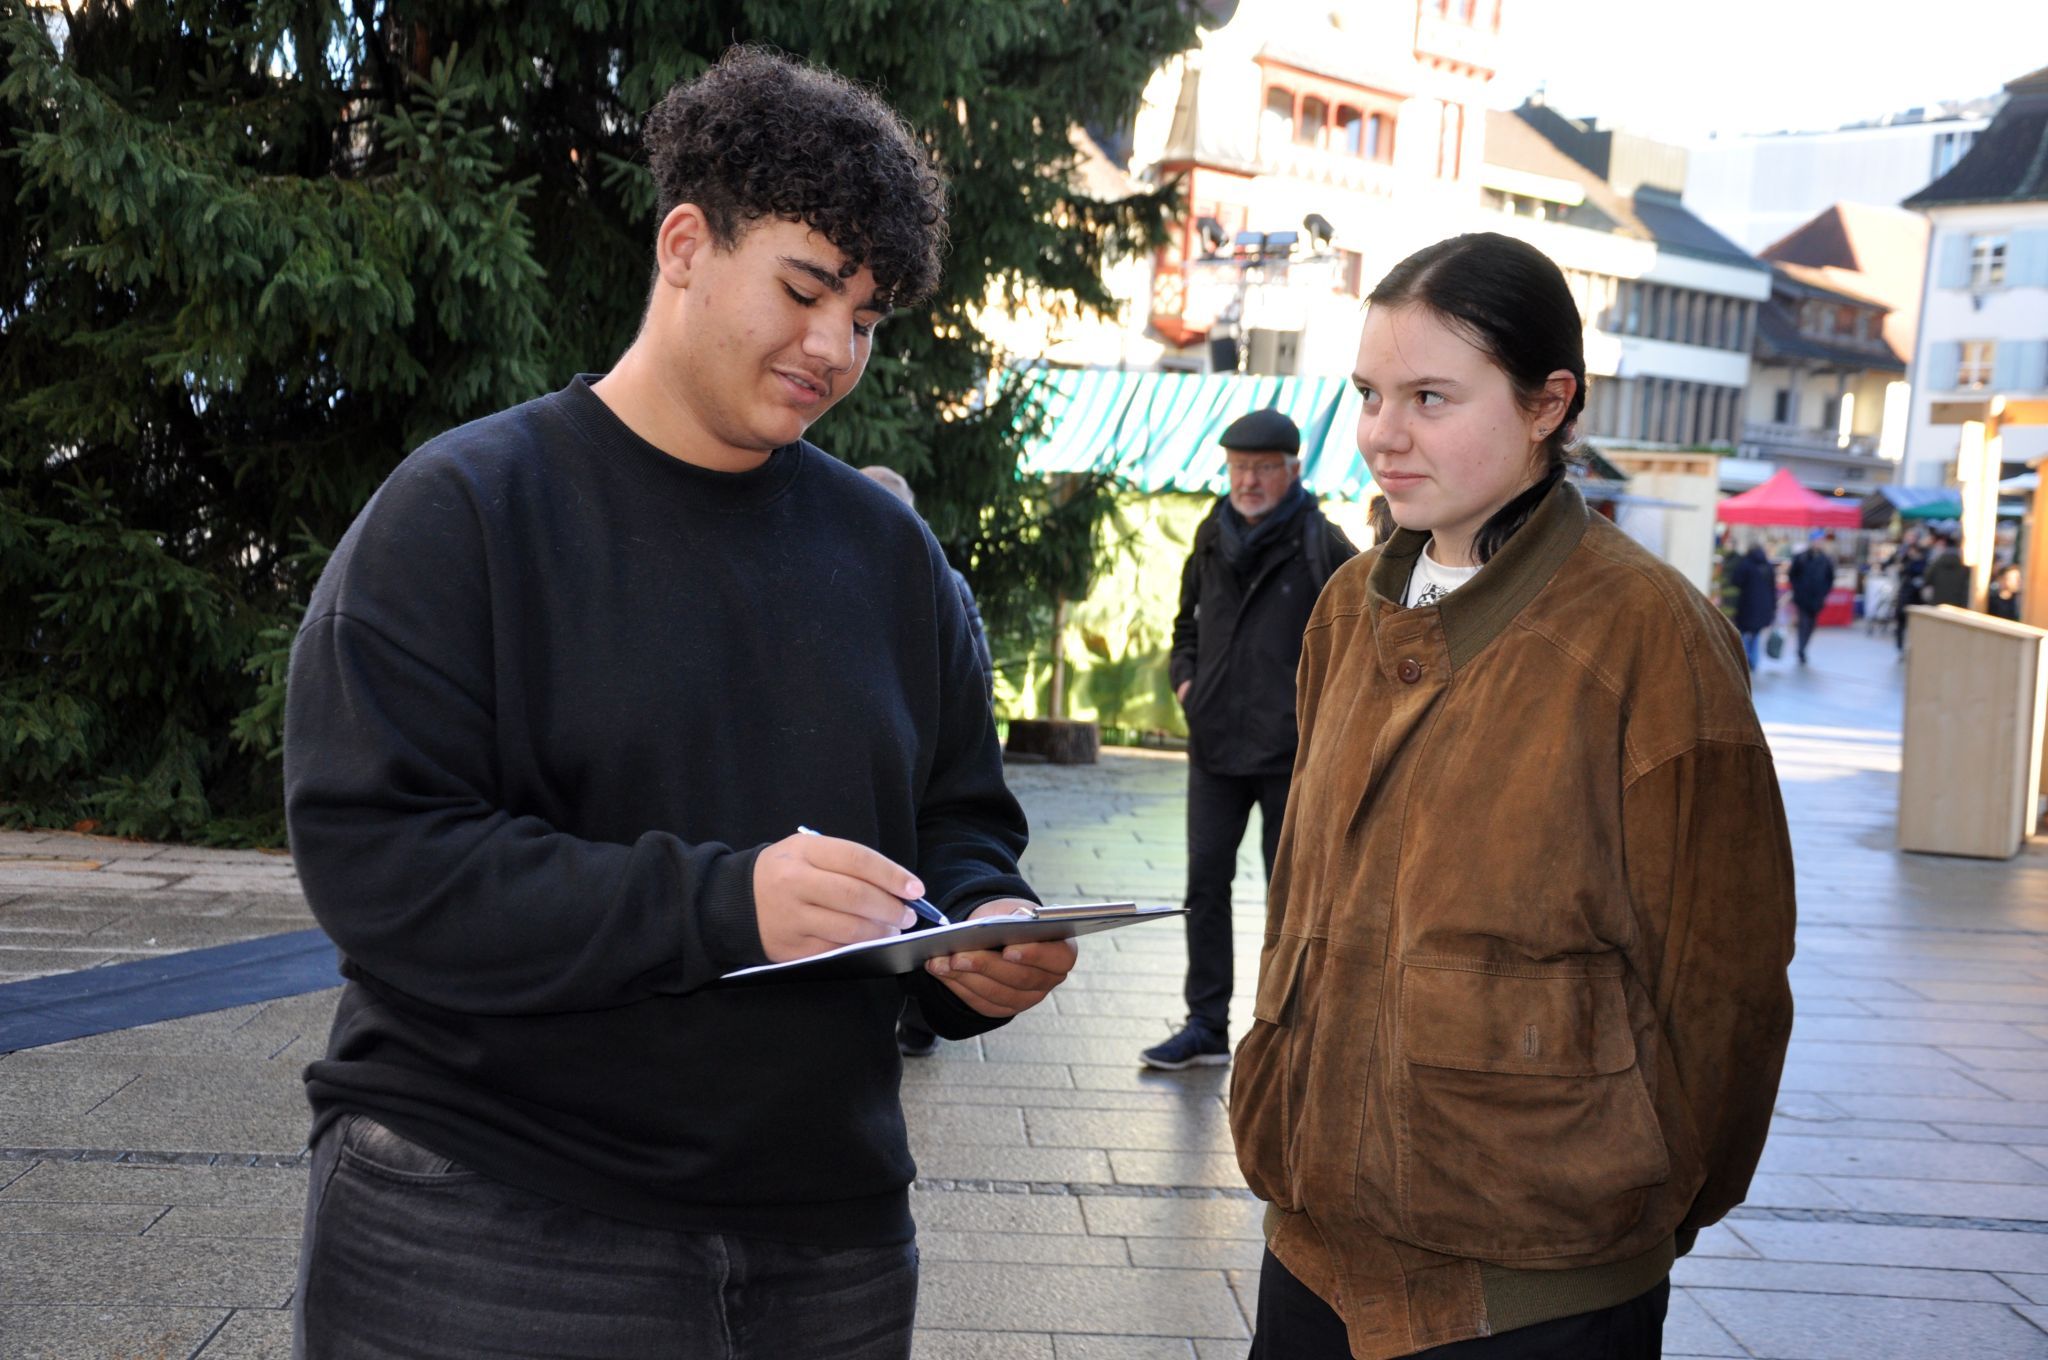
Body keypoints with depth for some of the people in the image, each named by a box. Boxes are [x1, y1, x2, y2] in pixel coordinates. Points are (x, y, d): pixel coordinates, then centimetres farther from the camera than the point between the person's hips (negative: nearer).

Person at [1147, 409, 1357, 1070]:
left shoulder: (1323, 546, -5)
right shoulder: (1212, 539, 11)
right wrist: (1184, 676, 7)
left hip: (1293, 750, -5)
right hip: (1214, 744, 5)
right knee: (1205, 883, 6)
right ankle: (1206, 1026, 15)